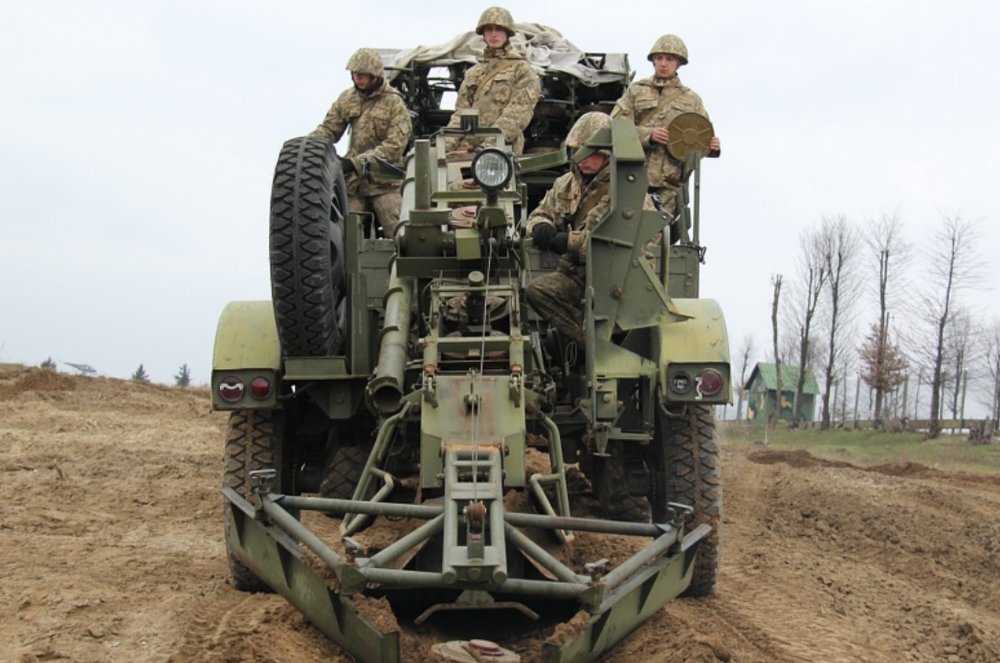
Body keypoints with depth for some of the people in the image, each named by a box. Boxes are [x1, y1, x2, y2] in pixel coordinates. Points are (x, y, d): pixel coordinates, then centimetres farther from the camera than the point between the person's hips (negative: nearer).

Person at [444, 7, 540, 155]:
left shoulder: (522, 70, 7)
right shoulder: (473, 73, 24)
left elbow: (517, 114, -6)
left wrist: (490, 142, -18)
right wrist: (448, 143, 2)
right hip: (468, 149, 5)